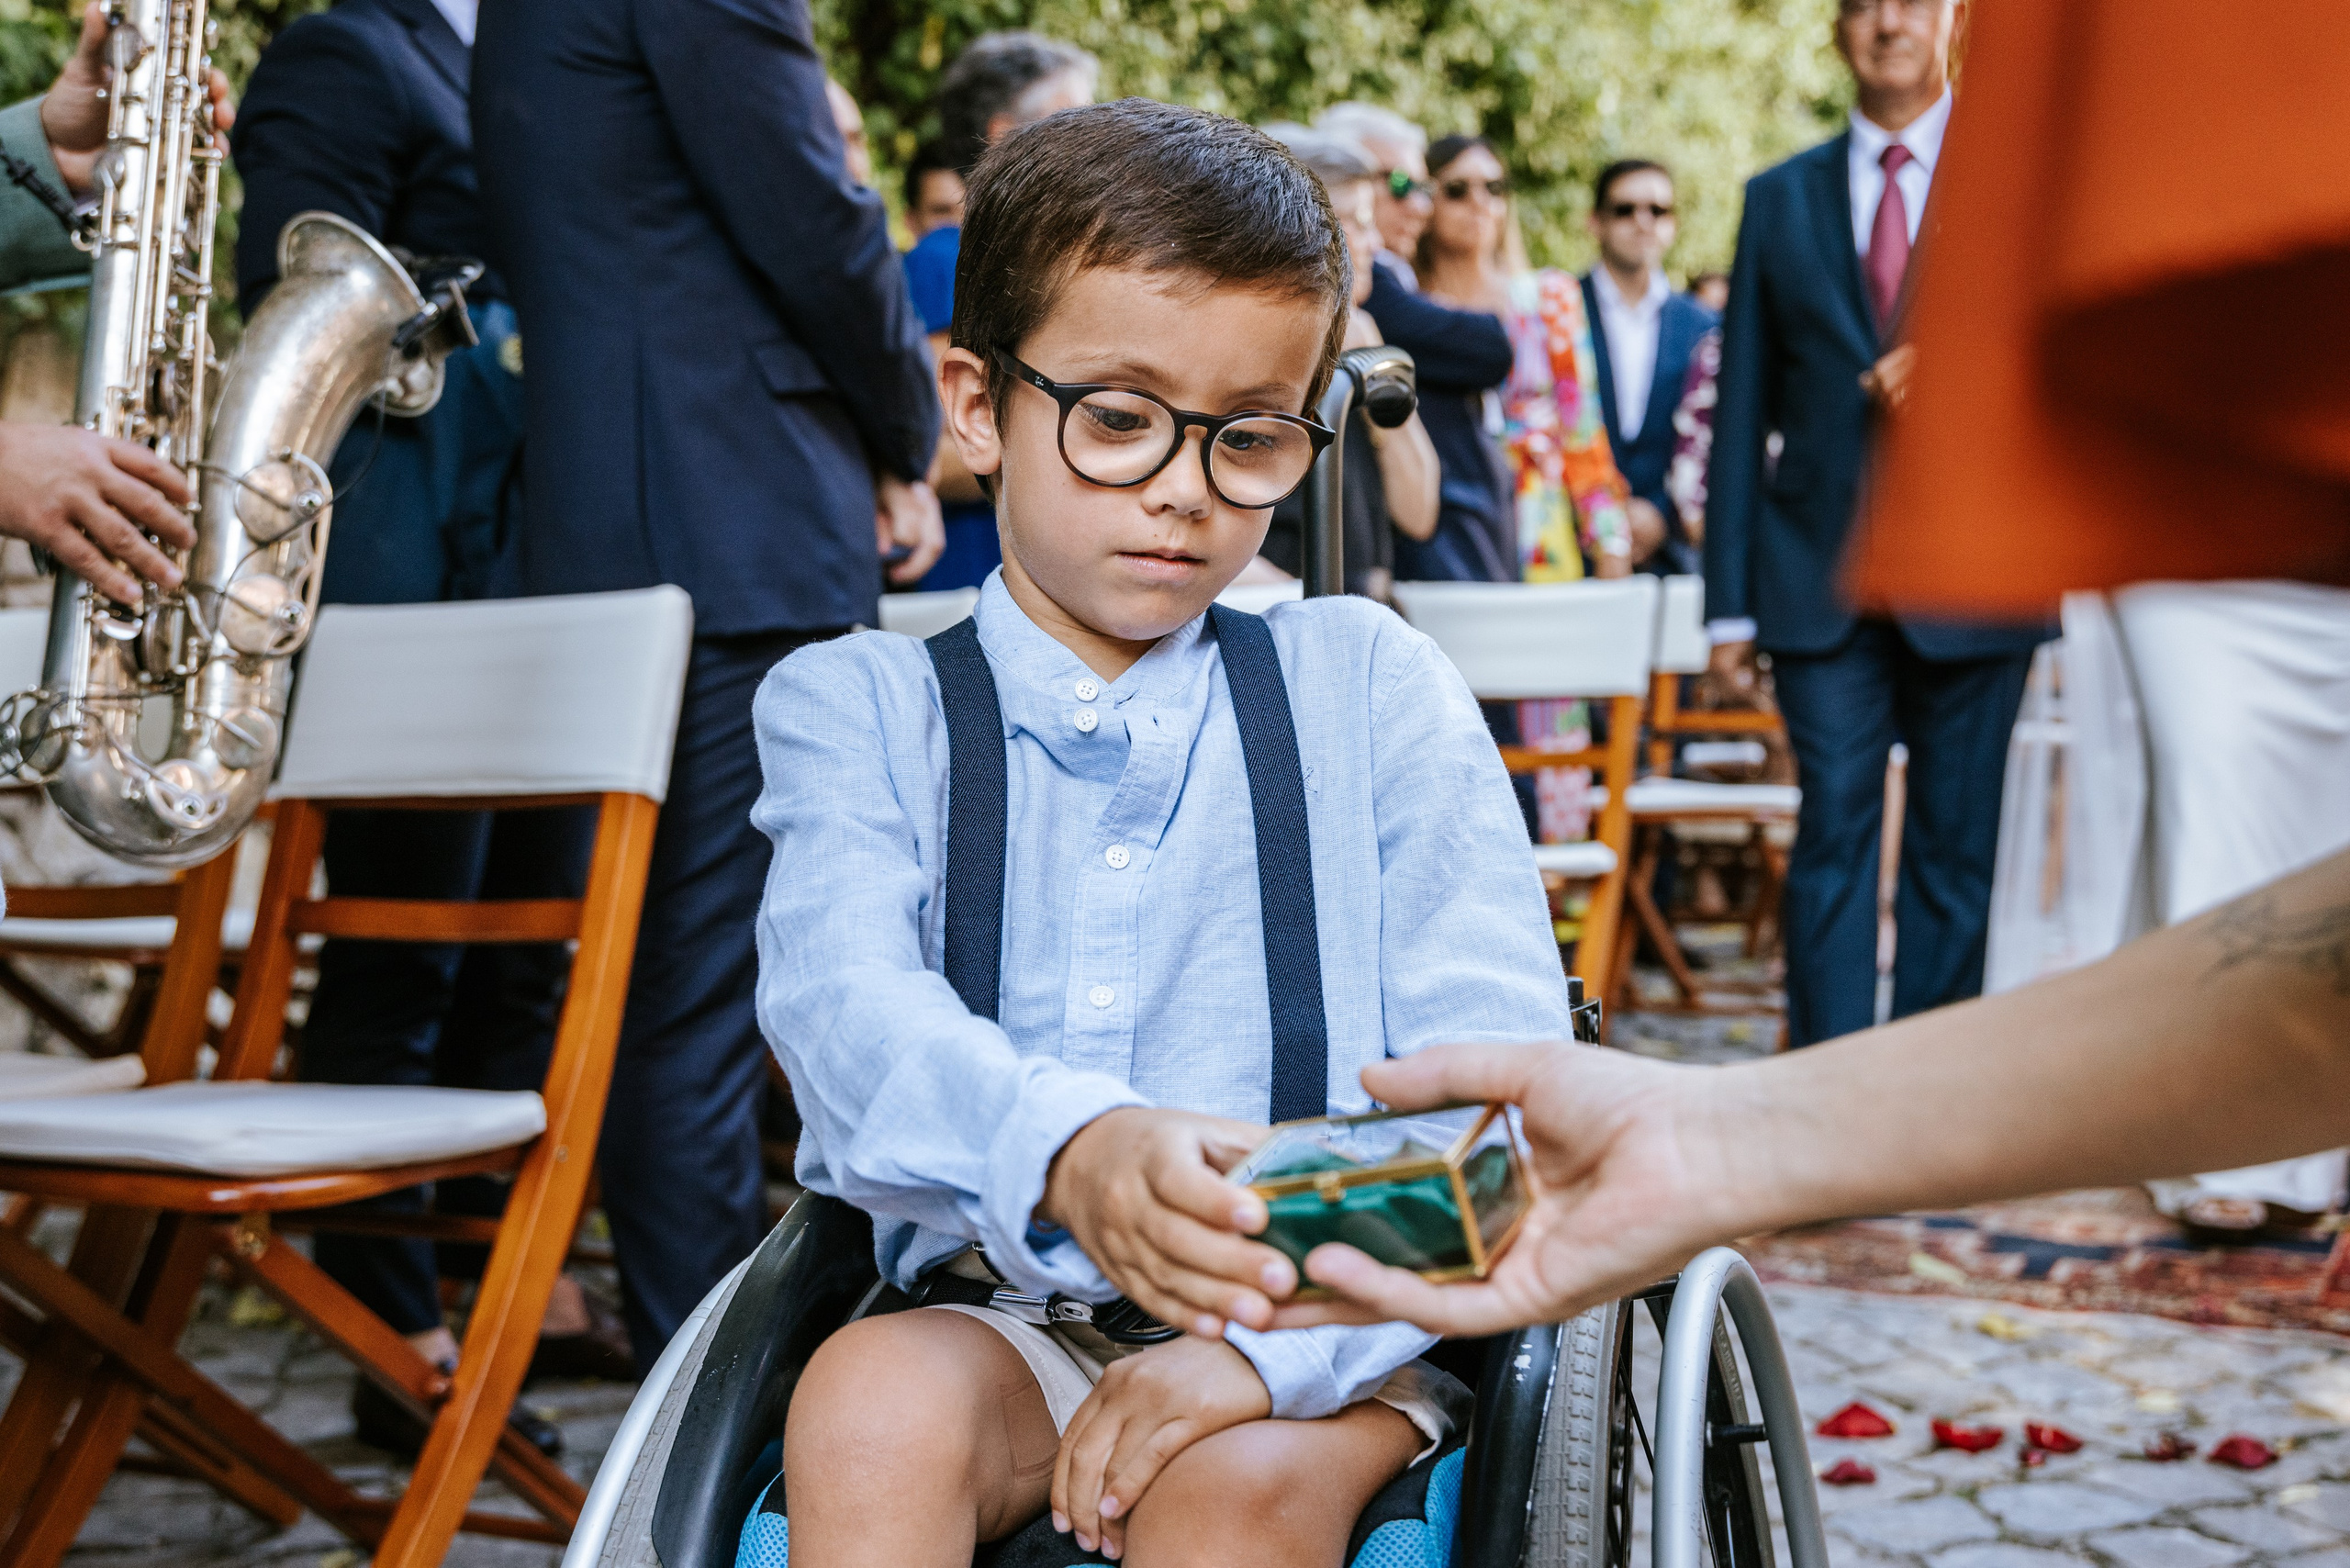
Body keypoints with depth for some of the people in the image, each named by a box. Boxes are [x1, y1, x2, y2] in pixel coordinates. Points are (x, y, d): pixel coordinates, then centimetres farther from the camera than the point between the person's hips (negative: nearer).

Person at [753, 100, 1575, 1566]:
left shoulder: (1367, 686, 7)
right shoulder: (859, 707, 8)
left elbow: (1497, 1067, -4)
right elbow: (845, 1006, -12)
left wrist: (1272, 1337, -20)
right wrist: (1061, 1146, -36)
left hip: (1328, 1337, -1)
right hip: (996, 1319, 1)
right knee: (869, 1402, -30)